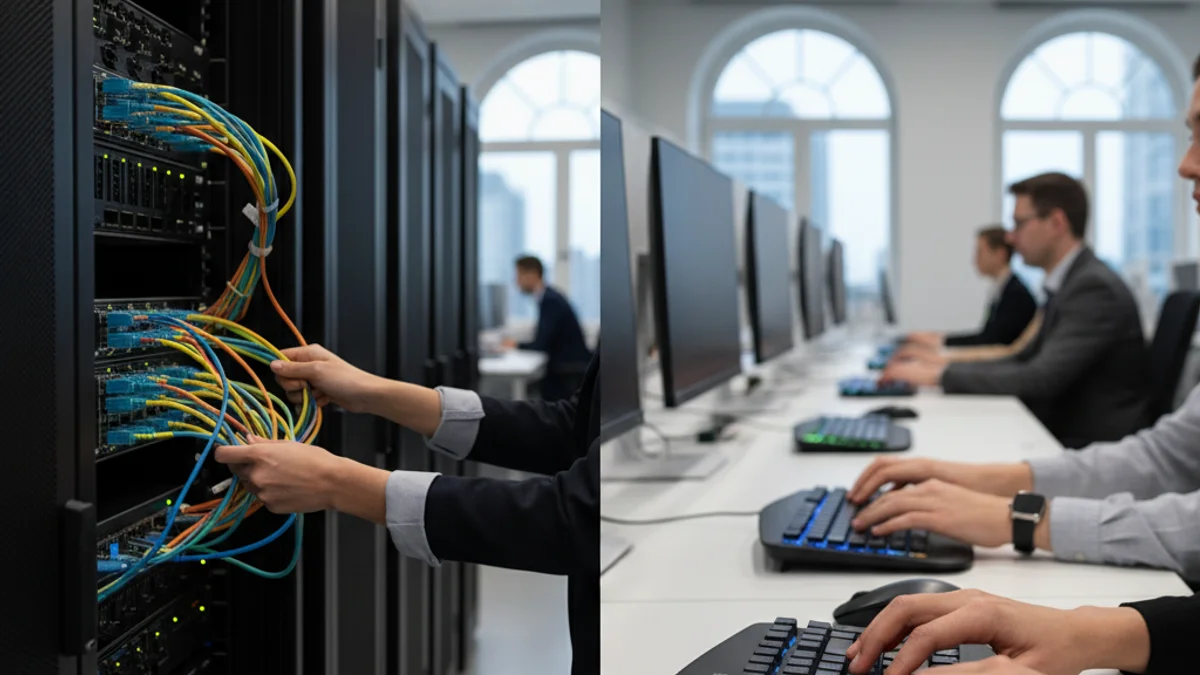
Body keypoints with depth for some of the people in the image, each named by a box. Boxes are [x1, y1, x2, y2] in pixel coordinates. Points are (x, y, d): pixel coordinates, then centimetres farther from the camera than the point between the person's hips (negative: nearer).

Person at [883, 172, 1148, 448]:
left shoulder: (1095, 288, -17)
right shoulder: (1070, 283, 12)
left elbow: (1039, 379, -24)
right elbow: (1025, 361, 15)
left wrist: (941, 375, -18)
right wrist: (945, 367, 3)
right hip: (1061, 435, 8)